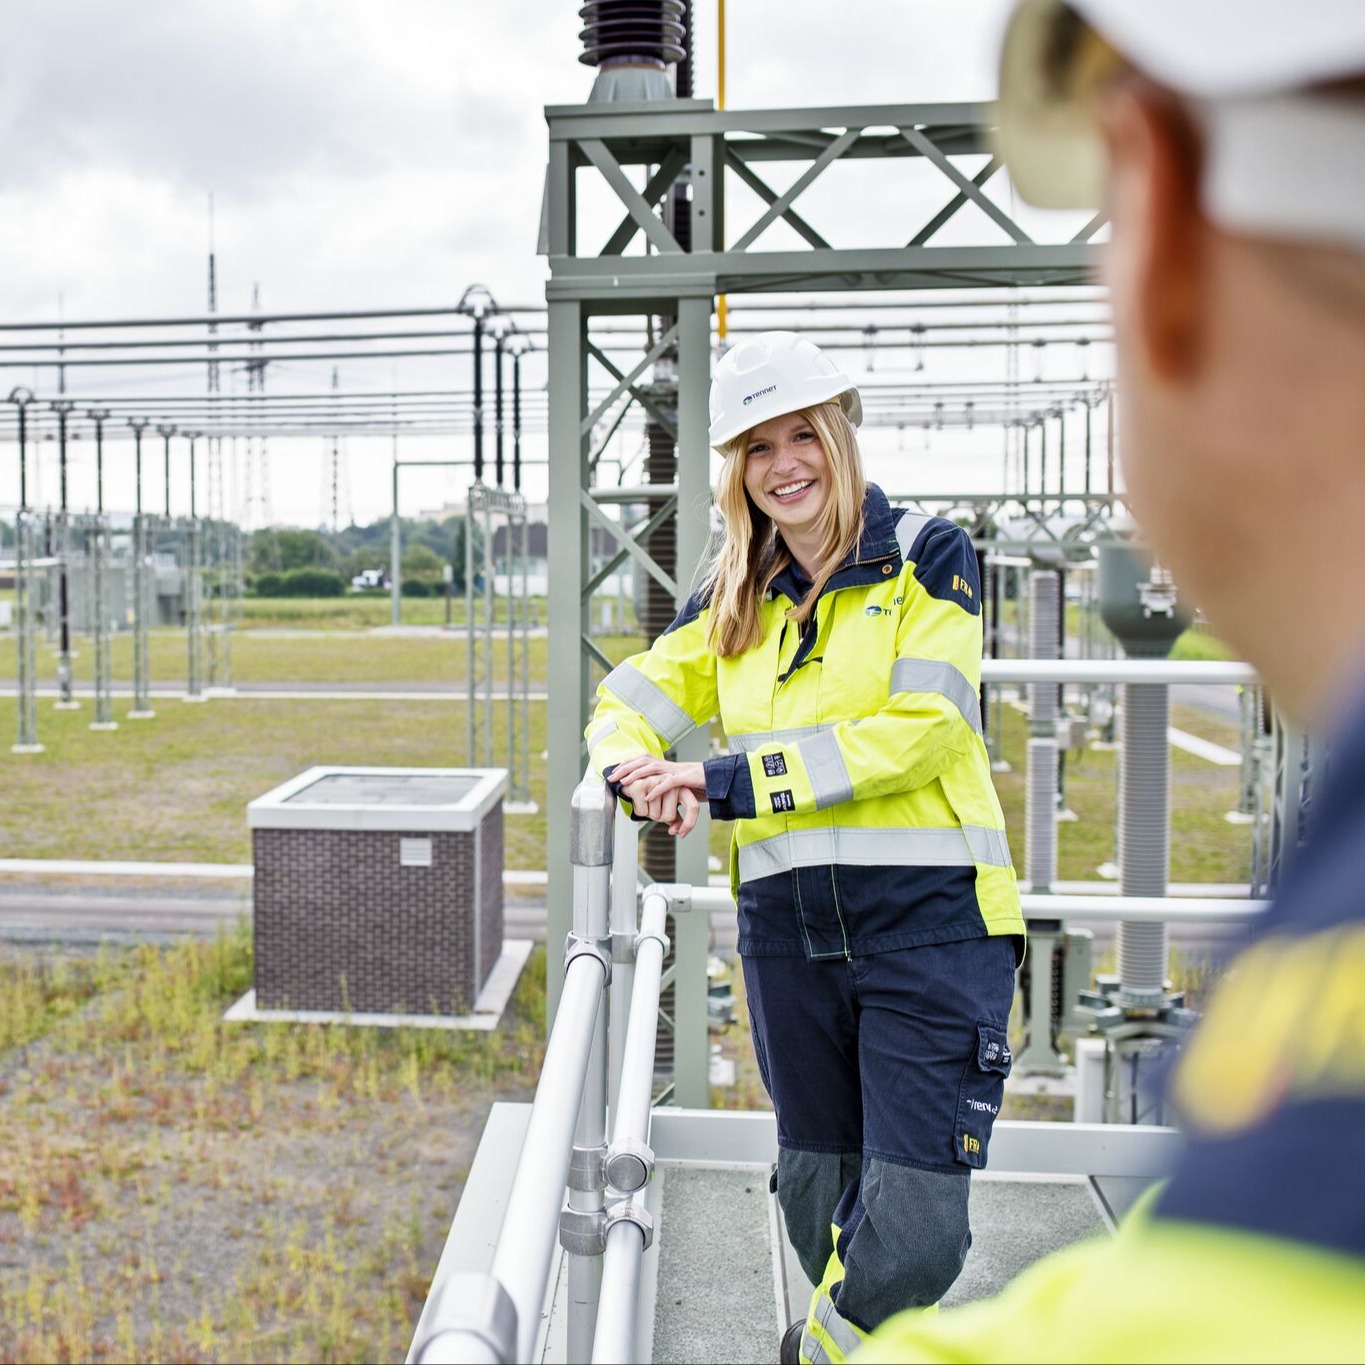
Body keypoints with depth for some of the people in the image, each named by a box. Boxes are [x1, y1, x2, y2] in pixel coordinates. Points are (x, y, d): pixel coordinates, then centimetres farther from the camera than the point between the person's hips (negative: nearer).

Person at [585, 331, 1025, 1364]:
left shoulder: (927, 557, -1)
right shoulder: (734, 601, 14)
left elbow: (919, 728, -12)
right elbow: (635, 697, 14)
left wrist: (735, 782, -16)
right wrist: (632, 767, -12)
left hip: (929, 918, -4)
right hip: (788, 925, 4)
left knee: (916, 1229, -7)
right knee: (819, 1195, 15)